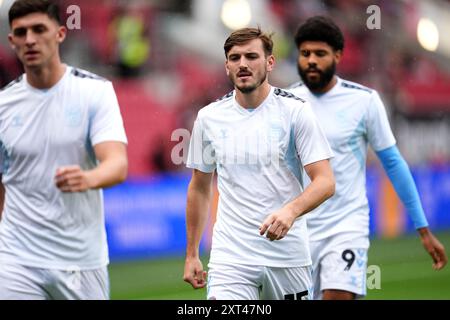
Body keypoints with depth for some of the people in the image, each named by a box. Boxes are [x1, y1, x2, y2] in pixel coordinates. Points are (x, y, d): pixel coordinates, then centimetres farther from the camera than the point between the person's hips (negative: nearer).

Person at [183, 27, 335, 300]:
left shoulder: (296, 111, -4)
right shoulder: (209, 118, 4)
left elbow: (325, 182, -9)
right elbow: (200, 188, 15)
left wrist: (291, 210, -29)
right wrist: (192, 254, 13)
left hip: (288, 255, -1)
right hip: (230, 257, 1)